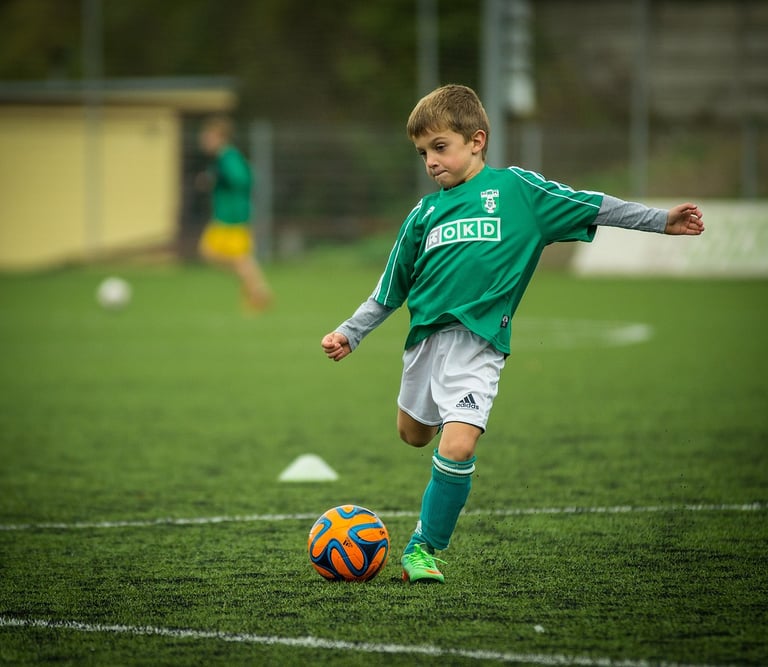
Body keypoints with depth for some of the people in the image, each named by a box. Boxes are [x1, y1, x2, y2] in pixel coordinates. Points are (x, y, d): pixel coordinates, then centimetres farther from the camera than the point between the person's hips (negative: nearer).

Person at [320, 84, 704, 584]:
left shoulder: (515, 188, 1)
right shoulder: (425, 213, 11)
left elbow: (590, 206, 3)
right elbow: (389, 291, 19)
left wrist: (661, 220, 0)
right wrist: (349, 334, 15)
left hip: (478, 341, -5)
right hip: (425, 335, 5)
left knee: (457, 446, -19)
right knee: (414, 434, 19)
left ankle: (424, 548, -4)